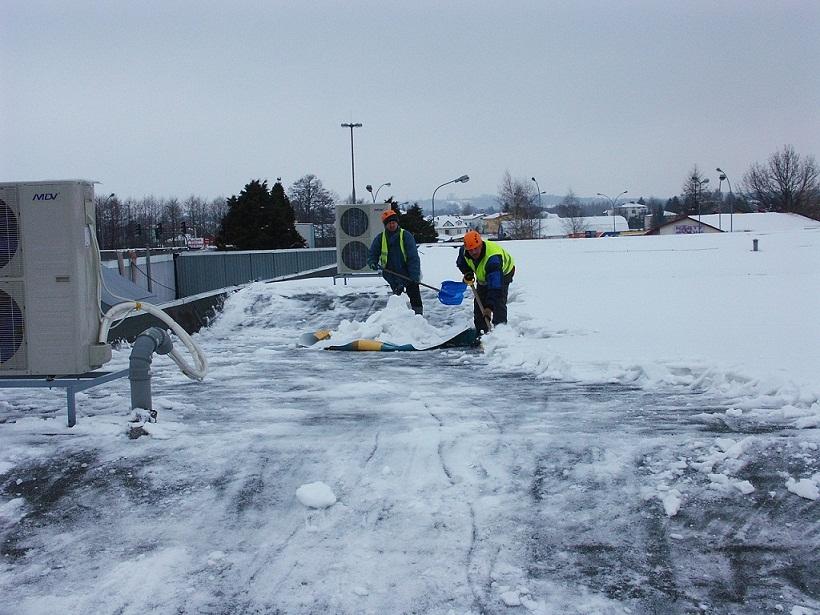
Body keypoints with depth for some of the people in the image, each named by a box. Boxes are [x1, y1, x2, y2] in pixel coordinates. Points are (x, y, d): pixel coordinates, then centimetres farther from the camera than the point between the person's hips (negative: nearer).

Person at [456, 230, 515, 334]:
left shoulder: (493, 258, -45)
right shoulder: (464, 251, -25)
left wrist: (489, 307, -56)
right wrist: (468, 273, -18)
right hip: (483, 275, 6)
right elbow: (461, 263, 2)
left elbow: (495, 286, -50)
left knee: (498, 302, -22)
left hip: (503, 272, -6)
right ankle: (481, 332, 16)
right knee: (479, 303, 4)